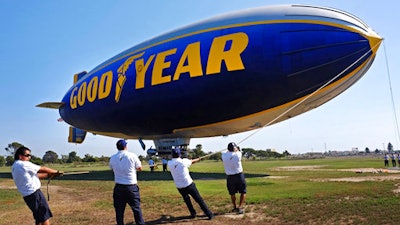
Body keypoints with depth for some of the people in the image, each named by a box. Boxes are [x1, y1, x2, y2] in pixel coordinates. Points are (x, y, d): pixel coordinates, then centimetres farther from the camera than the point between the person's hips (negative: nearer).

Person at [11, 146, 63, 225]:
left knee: (39, 217, 20)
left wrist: (49, 175, 10)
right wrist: (57, 171, 4)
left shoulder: (14, 167, 12)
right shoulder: (24, 164, -16)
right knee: (45, 217, -1)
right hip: (34, 193, -9)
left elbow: (34, 175, 14)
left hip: (27, 196, 9)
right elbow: (43, 169, -8)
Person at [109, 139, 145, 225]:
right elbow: (139, 168, 2)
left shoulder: (112, 158, -1)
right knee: (136, 208, 7)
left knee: (119, 210, 10)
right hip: (132, 187, -2)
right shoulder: (132, 155, -8)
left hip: (119, 187, 2)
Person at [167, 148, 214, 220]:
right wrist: (198, 159, 31)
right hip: (189, 185, -3)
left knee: (186, 199, 28)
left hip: (179, 187, 3)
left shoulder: (169, 163, -5)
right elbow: (192, 161, 9)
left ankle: (193, 213, 30)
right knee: (199, 200, 6)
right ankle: (209, 214, 8)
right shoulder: (183, 161, -10)